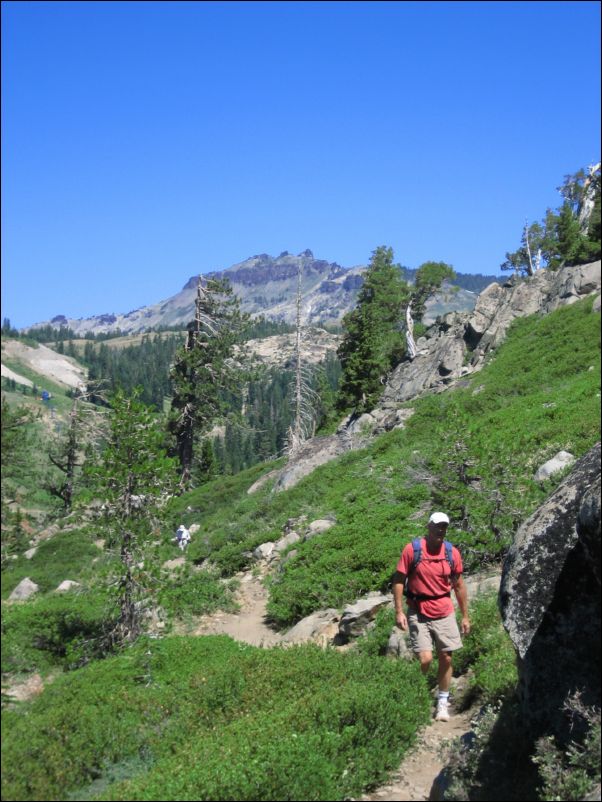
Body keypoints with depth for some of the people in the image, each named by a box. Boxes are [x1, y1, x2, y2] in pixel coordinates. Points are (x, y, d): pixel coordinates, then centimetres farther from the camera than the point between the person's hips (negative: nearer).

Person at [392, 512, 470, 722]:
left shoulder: (452, 553, 1)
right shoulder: (412, 549, -9)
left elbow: (459, 585, 10)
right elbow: (399, 580, -5)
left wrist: (465, 616, 10)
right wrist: (399, 612, -11)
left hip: (445, 613, 3)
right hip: (418, 613, -3)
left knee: (446, 659, 7)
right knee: (425, 659, -10)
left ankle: (443, 703, 25)